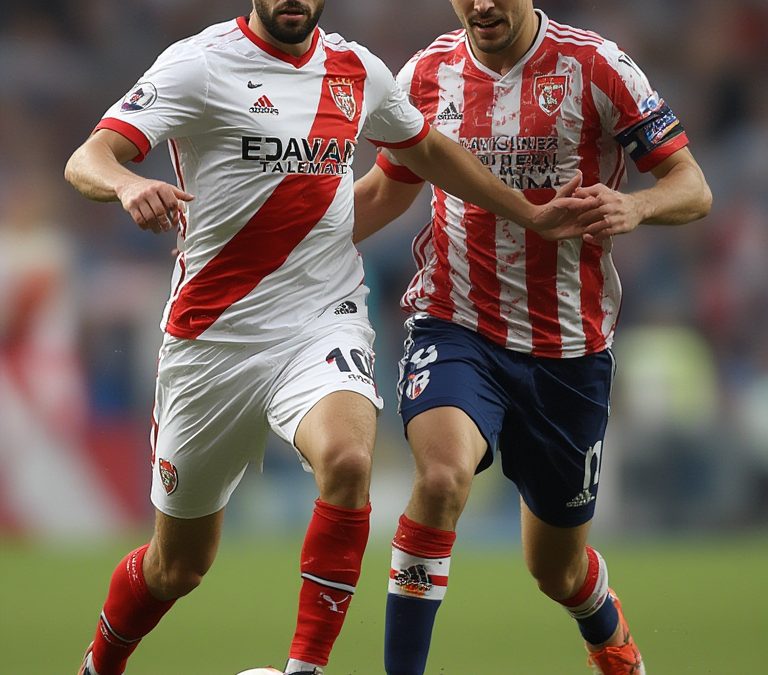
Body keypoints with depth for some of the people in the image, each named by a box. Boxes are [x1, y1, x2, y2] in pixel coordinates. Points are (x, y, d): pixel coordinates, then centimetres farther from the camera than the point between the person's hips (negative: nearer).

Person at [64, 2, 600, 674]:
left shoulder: (358, 71, 8)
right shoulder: (202, 63, -7)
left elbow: (427, 150, 28)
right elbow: (87, 161, -18)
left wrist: (530, 214, 27)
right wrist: (128, 184, -41)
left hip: (325, 323, 2)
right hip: (215, 335, -2)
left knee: (347, 461, -32)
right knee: (178, 566, 8)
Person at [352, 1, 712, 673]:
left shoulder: (594, 65, -8)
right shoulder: (427, 75, 1)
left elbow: (693, 188, -6)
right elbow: (388, 188, 19)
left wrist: (634, 207, -29)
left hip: (567, 347, 0)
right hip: (453, 327, 0)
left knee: (556, 569, 12)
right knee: (442, 474, -33)